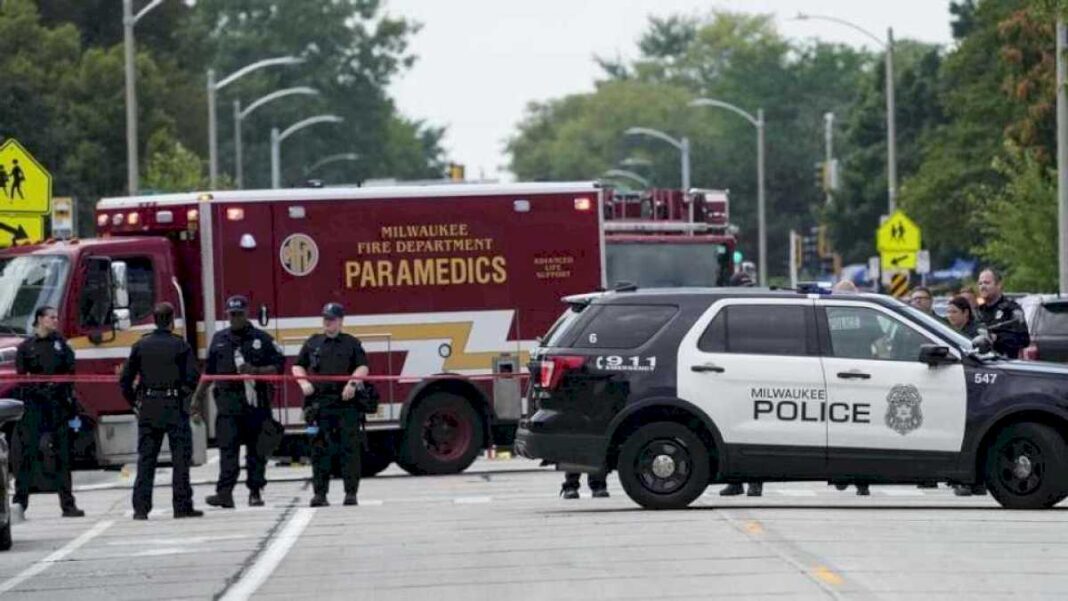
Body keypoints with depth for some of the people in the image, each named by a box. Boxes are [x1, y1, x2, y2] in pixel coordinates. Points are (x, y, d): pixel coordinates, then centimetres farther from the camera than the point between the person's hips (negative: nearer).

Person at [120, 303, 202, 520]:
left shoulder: (140, 345, 4)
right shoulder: (180, 346, -5)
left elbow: (125, 379, 3)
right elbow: (192, 377, -10)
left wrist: (135, 402, 11)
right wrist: (184, 393, 7)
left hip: (147, 409, 3)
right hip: (175, 407, -3)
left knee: (145, 459, 6)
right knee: (181, 457, 3)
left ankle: (140, 507, 0)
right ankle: (182, 506, 2)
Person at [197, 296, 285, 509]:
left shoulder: (262, 339, 5)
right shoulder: (219, 339, 14)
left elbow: (279, 366, 1)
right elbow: (209, 371, 19)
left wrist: (256, 371, -13)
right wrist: (199, 396, 16)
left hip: (256, 401, -1)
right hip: (228, 400, 1)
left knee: (256, 449, 4)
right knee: (227, 447, -10)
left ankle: (255, 491, 12)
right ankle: (225, 493, -19)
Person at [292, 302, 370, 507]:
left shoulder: (351, 343, 10)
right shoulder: (312, 343, 15)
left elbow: (363, 367, 3)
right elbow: (298, 366, 19)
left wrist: (353, 382, -15)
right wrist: (303, 382, 0)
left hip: (346, 401, -2)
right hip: (319, 403, 2)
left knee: (349, 448, -2)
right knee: (319, 449, 0)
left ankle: (351, 492, 1)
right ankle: (319, 493, 2)